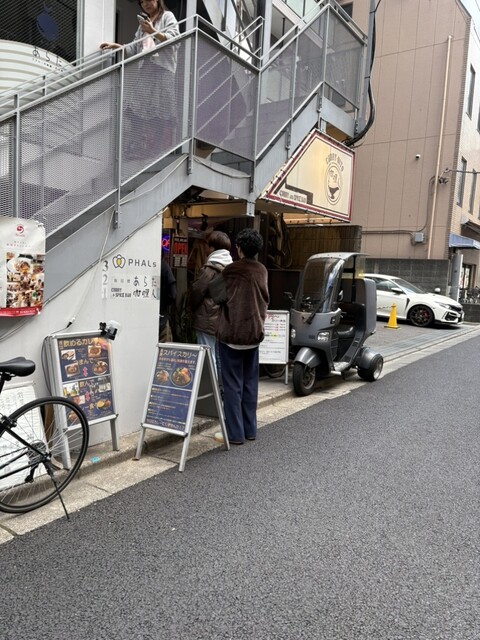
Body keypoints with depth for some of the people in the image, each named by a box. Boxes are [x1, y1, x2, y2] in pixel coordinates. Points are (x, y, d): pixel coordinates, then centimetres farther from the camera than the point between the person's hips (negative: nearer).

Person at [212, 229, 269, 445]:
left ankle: (235, 433, 4)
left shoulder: (231, 271, -12)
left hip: (231, 333, -6)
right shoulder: (262, 271, 6)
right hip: (254, 332, 6)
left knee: (233, 384, 0)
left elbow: (219, 297, -3)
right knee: (250, 383, 13)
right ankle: (250, 429, 21)